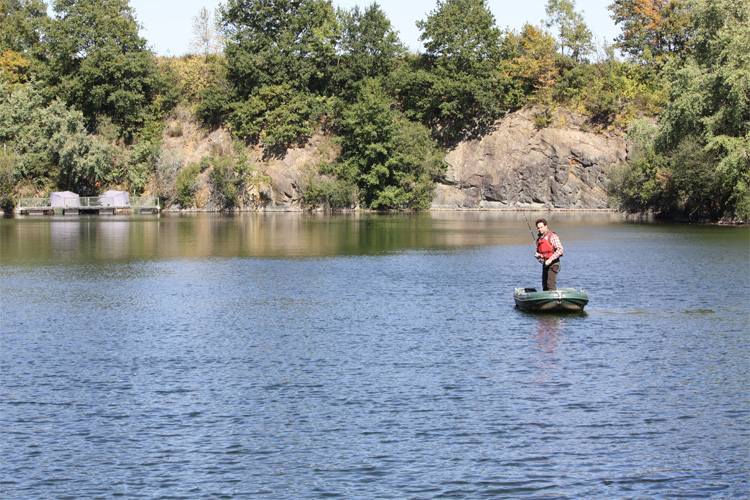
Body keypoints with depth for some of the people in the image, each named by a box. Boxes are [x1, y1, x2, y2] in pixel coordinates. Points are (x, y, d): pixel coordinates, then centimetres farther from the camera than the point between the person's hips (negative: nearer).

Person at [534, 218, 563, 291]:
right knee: (544, 285, 9)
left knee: (550, 284, -18)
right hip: (545, 264, 8)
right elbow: (536, 252, 24)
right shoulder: (539, 239, 16)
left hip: (553, 264, -8)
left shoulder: (552, 236, -8)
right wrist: (537, 255, -1)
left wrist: (550, 259, -24)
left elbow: (560, 249, -17)